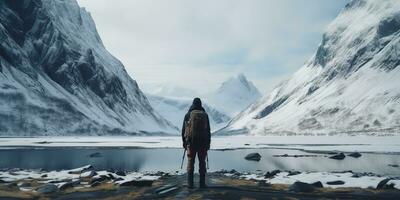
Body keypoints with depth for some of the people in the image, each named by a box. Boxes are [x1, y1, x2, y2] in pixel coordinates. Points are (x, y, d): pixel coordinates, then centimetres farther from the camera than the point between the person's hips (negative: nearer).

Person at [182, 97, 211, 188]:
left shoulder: (188, 114, 0)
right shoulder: (205, 115, 3)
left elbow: (183, 129, 1)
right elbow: (208, 130, 2)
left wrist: (184, 142, 11)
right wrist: (208, 143, 8)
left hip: (191, 142, 0)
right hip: (203, 142, 1)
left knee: (190, 162, 5)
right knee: (202, 162, 7)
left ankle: (190, 183, 3)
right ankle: (202, 183, 5)